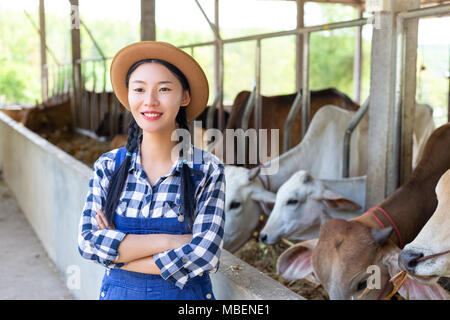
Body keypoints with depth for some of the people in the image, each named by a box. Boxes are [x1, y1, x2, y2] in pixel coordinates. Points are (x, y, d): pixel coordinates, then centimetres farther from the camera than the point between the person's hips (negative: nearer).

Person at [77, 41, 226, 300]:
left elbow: (206, 255, -20)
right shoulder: (107, 166, -5)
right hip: (118, 292, 2)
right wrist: (167, 242, -22)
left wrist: (116, 255, -16)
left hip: (186, 292, -2)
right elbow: (87, 242, -13)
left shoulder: (208, 169, -13)